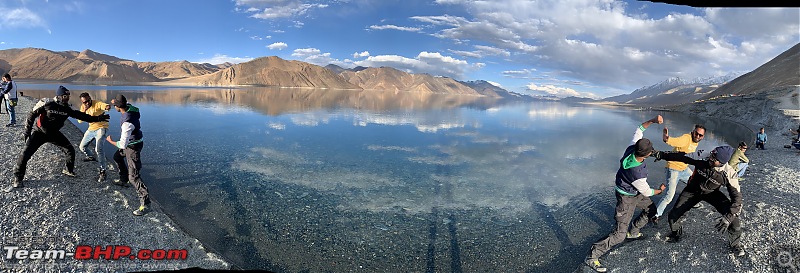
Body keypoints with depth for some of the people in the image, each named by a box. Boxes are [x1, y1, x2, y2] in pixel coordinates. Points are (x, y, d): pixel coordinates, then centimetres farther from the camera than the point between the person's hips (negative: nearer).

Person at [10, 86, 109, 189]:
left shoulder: (67, 108, -5)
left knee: (70, 150, 1)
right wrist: (27, 130, -12)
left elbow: (80, 115, 1)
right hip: (39, 132, -5)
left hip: (54, 133, 5)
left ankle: (68, 170, 23)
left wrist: (97, 118, -5)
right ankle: (18, 178, 3)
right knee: (25, 153, -12)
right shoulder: (46, 103, -20)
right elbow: (32, 115, -11)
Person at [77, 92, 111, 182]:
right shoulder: (83, 107, 2)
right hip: (91, 129, 8)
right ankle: (92, 157, 54)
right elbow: (79, 121, -3)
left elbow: (106, 106, -42)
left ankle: (103, 172, -18)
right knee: (82, 147, 22)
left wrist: (107, 107, -67)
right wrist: (84, 111, -20)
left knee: (98, 149, -24)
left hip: (101, 128, -8)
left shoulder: (97, 103, -19)